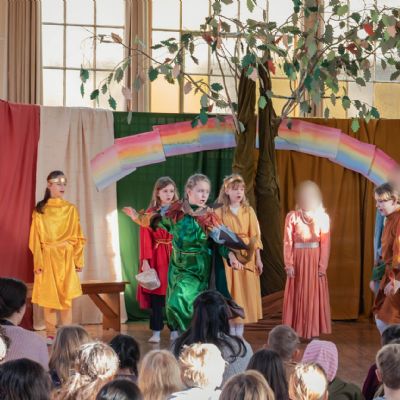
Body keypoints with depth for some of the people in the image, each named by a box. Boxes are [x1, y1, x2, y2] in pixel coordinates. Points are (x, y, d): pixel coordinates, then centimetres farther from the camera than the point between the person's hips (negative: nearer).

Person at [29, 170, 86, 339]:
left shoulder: (71, 209, 7)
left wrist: (78, 259, 1)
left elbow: (77, 237, 7)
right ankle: (51, 334, 6)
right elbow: (36, 238, 0)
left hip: (66, 258, 1)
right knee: (48, 296, -1)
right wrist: (38, 262, -9)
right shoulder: (40, 210, 3)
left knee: (66, 296, -2)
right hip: (47, 258, -1)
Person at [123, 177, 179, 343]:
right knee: (156, 295, 1)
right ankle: (156, 332, 7)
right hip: (156, 258, -1)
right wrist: (145, 261, -11)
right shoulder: (150, 213, 3)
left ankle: (175, 330, 12)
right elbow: (145, 239, -2)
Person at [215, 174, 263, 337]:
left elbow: (255, 236, 5)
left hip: (246, 256, 2)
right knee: (229, 294, 1)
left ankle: (239, 333, 11)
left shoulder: (249, 211, 5)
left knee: (244, 293, 4)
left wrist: (258, 259, 1)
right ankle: (231, 333, 10)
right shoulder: (219, 212, 1)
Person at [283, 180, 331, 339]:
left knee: (314, 295, 2)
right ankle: (295, 331, 7)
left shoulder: (323, 217, 2)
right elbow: (288, 242, -3)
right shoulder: (292, 217, 0)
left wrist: (323, 265, -8)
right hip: (298, 260, 0)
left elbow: (325, 244, -1)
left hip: (315, 261, 1)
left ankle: (313, 331, 7)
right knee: (297, 295, 2)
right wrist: (289, 264, -11)